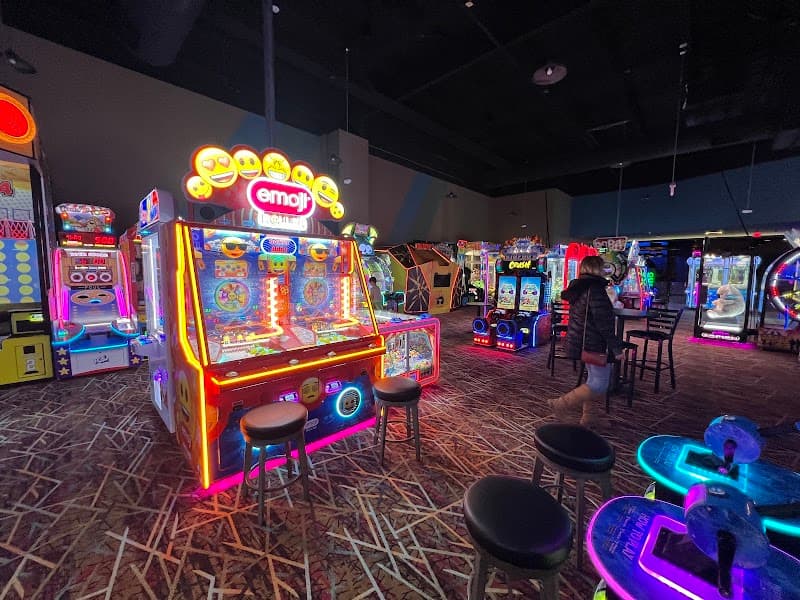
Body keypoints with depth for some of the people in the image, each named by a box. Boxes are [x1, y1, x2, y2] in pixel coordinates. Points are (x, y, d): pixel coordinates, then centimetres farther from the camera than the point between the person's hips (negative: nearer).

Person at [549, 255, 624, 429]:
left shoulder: (579, 288, 11)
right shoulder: (595, 289, -19)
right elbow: (603, 323, -22)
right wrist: (616, 348, -15)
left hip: (583, 343, 10)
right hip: (595, 344, -10)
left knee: (594, 379, 19)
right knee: (599, 384, -3)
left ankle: (589, 418, 27)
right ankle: (561, 406, -2)